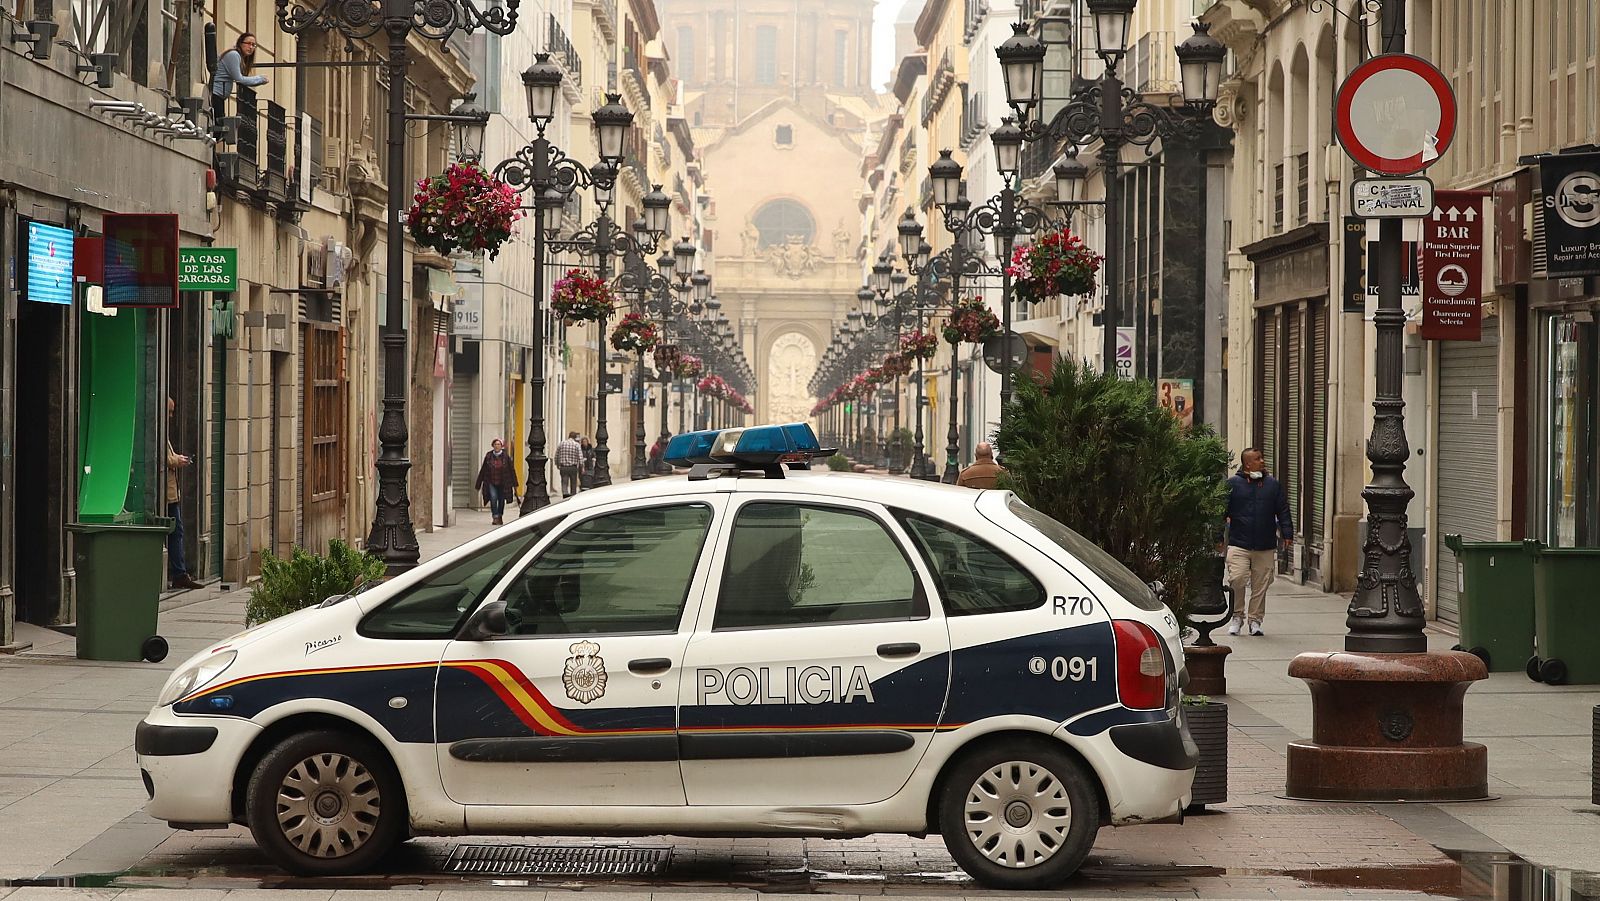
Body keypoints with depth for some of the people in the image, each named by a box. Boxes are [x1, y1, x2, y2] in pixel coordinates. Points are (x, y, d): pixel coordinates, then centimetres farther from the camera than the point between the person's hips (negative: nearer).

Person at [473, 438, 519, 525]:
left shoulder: (506, 456, -3)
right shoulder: (488, 456, -1)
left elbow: (511, 470, 1)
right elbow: (483, 470, 5)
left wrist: (514, 484, 0)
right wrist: (478, 483, 6)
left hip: (502, 483, 0)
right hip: (491, 483, 0)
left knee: (501, 500, 9)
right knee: (493, 498, -17)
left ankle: (500, 517, 28)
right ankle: (495, 517, -12)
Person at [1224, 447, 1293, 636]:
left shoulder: (1273, 484, 12)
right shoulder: (1233, 484, 2)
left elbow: (1283, 511, 13)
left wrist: (1287, 534, 4)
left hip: (1266, 547, 3)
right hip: (1239, 544, -3)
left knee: (1261, 585, 4)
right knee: (1237, 579, -14)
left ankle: (1255, 620, 16)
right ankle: (1237, 617, 4)